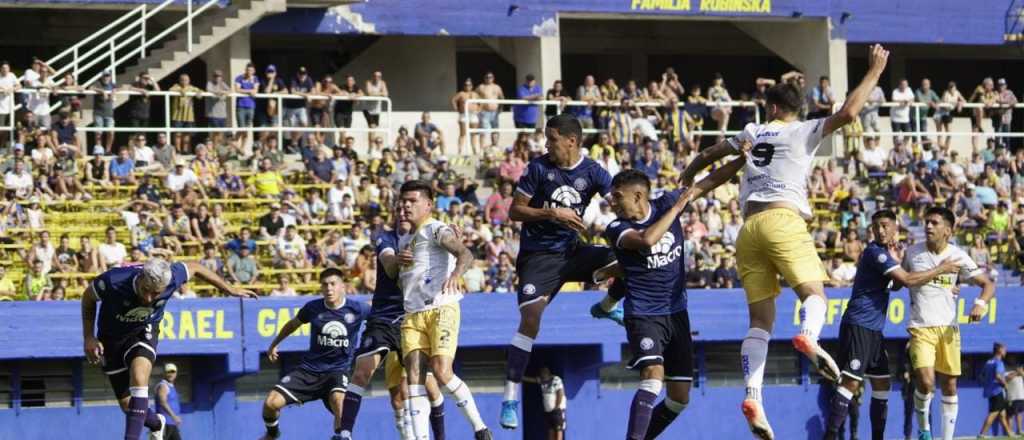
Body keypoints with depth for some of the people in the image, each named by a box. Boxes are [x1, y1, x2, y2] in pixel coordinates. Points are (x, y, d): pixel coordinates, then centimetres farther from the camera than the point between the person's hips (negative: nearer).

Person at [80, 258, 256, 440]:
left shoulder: (172, 278, -28)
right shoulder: (113, 281, -33)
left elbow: (193, 267, -4)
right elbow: (88, 298, -10)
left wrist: (230, 289, 7)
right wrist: (89, 337, -11)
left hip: (143, 332, 0)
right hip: (111, 337, 0)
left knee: (139, 376, -32)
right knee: (128, 405, 1)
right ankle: (156, 423, 36)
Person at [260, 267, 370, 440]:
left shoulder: (357, 309, -10)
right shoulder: (313, 308, -5)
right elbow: (292, 324, 17)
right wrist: (274, 344, 27)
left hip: (338, 369, -2)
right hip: (309, 368, 2)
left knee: (338, 398, -37)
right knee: (271, 402, -10)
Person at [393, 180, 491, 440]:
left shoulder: (436, 230, -2)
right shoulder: (404, 241, 23)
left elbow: (465, 254, -18)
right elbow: (390, 272, 34)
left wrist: (456, 274, -41)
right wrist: (397, 261, 10)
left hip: (441, 309, -7)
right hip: (412, 314, 7)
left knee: (442, 372, -19)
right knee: (414, 376, -8)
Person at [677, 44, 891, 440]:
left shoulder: (752, 132, 22)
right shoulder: (803, 131, 8)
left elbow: (711, 153, 38)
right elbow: (848, 113, -5)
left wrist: (689, 173, 59)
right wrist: (875, 71, 7)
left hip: (749, 227, 4)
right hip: (783, 219, -4)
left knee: (760, 321, 3)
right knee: (813, 293, -9)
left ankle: (752, 396, -15)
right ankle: (808, 335, -47)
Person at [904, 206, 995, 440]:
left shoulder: (958, 256, 0)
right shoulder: (913, 253, 3)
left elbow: (987, 284, 1)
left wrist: (981, 304, -17)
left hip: (948, 329, 1)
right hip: (920, 328, -1)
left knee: (949, 385, 3)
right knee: (926, 382, -18)